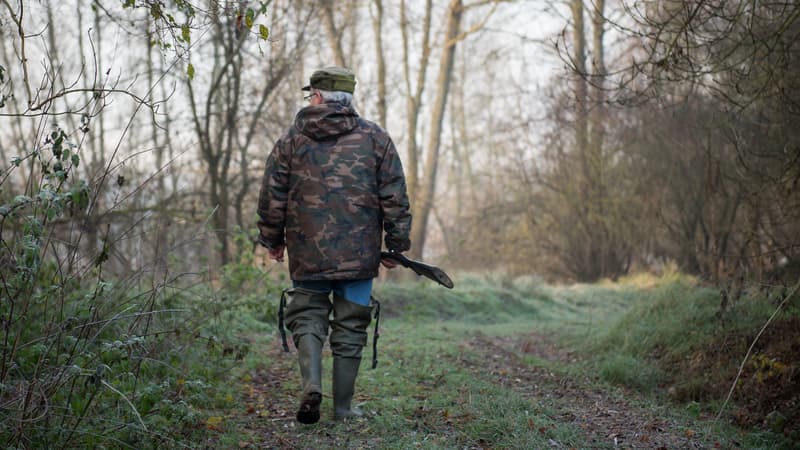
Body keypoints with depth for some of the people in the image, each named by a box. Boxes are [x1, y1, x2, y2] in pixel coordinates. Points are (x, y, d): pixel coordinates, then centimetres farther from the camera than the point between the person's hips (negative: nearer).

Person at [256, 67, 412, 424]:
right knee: (350, 326, 8)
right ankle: (343, 407, 12)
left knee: (307, 316, 13)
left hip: (308, 253, 0)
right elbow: (394, 197, 1)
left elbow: (272, 194, 5)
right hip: (359, 254, 0)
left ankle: (311, 383, -10)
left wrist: (272, 239, 17)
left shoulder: (293, 138, 4)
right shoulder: (375, 137, 4)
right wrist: (396, 244, 7)